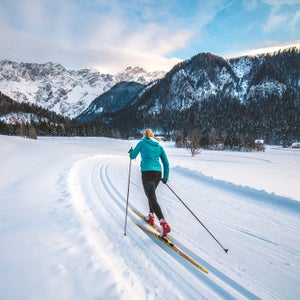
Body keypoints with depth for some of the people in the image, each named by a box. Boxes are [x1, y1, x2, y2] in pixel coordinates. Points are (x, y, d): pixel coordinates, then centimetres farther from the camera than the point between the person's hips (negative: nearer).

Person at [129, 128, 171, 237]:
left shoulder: (142, 143, 6)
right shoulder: (159, 146, 16)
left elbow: (132, 156, 12)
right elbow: (166, 164, 14)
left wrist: (131, 152, 34)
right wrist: (166, 177, 22)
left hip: (147, 173, -5)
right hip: (158, 173, 6)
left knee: (153, 199, -9)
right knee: (151, 194, 29)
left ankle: (164, 224, -21)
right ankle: (151, 216, 37)